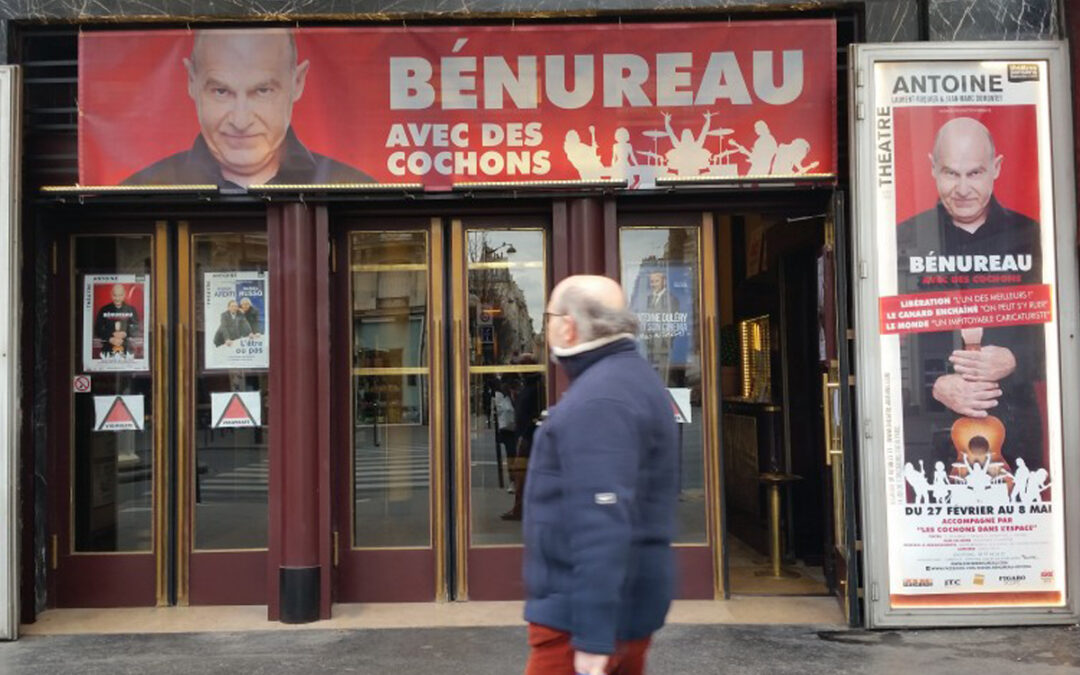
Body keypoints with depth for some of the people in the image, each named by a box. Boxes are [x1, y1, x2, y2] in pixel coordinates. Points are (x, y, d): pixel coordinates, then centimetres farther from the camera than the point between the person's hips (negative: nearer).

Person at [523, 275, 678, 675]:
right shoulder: (630, 377, 13)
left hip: (585, 614, -10)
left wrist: (593, 636, -27)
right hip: (624, 605, 10)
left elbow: (602, 525, -27)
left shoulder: (599, 399, -20)